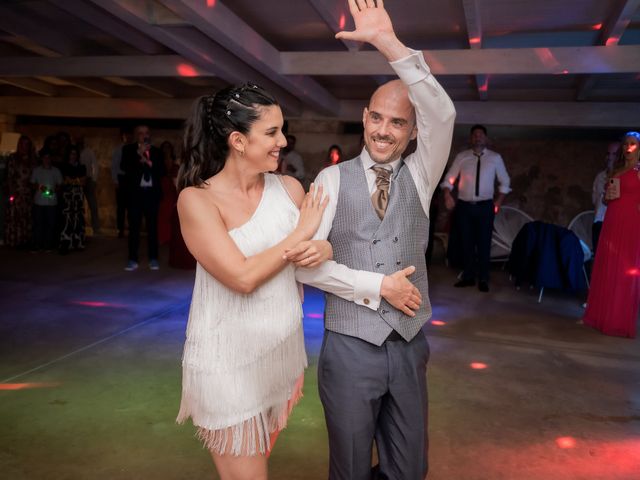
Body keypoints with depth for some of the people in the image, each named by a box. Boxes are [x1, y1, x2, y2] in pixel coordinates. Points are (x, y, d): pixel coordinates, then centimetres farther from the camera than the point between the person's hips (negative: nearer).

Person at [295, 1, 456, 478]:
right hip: (349, 347, -2)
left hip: (410, 346, 2)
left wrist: (388, 42, -24)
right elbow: (304, 260, -10)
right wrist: (378, 285, -15)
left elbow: (444, 115, -17)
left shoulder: (420, 175, 2)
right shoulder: (333, 179, -4)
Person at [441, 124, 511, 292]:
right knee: (466, 242, 7)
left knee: (484, 243, 2)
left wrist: (499, 201, 3)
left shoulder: (495, 157, 3)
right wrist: (448, 196, -12)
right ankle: (468, 277, 18)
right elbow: (448, 178, 4)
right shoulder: (461, 157, 3)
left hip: (485, 206, -1)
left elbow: (505, 182, 12)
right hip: (464, 205, 1)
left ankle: (483, 279, 13)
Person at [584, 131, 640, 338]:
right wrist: (608, 195, 1)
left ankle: (620, 321, 3)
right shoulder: (616, 172, 17)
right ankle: (601, 315, 17)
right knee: (605, 269, 8)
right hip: (611, 223, 6)